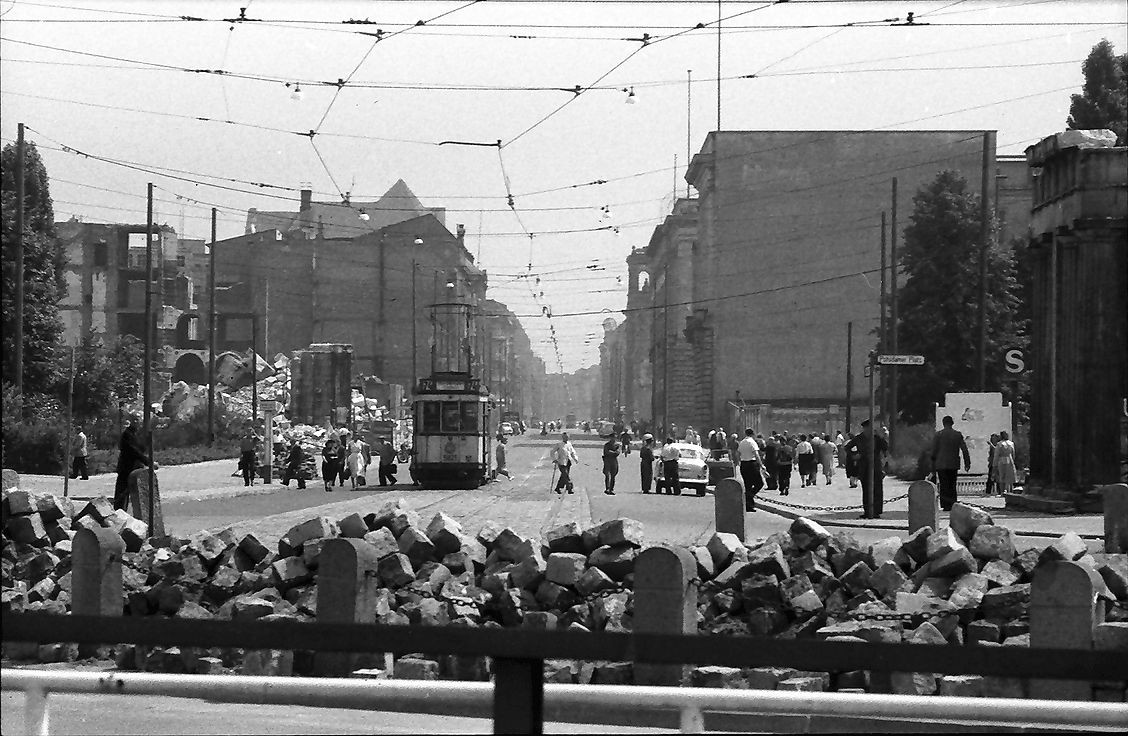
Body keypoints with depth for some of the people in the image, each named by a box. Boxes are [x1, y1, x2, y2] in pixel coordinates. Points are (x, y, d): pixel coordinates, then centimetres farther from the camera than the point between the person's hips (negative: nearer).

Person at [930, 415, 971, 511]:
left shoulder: (938, 435, -3)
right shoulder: (958, 434, 3)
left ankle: (946, 506, -8)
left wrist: (933, 467, 4)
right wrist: (967, 463, 4)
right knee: (952, 486, 11)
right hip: (954, 464, 3)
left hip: (941, 464, -3)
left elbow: (934, 452, -2)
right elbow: (964, 449, 0)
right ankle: (953, 505, 8)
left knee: (944, 486, -1)